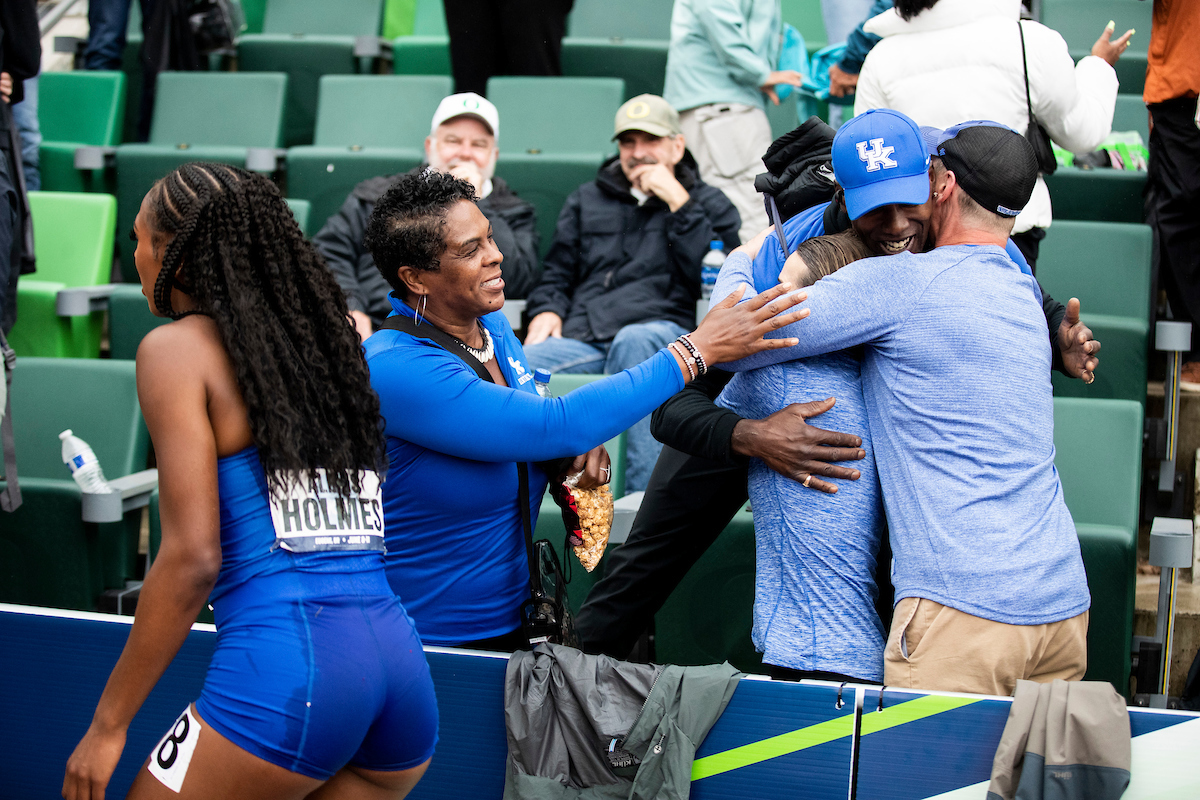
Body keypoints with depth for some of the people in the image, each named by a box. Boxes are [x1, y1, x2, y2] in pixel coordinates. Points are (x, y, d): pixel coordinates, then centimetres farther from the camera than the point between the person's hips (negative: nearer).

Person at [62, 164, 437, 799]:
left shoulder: (176, 348, 1)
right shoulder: (330, 337, 18)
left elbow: (193, 558, -8)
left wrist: (108, 723, -2)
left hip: (287, 662, -6)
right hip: (405, 663, 7)